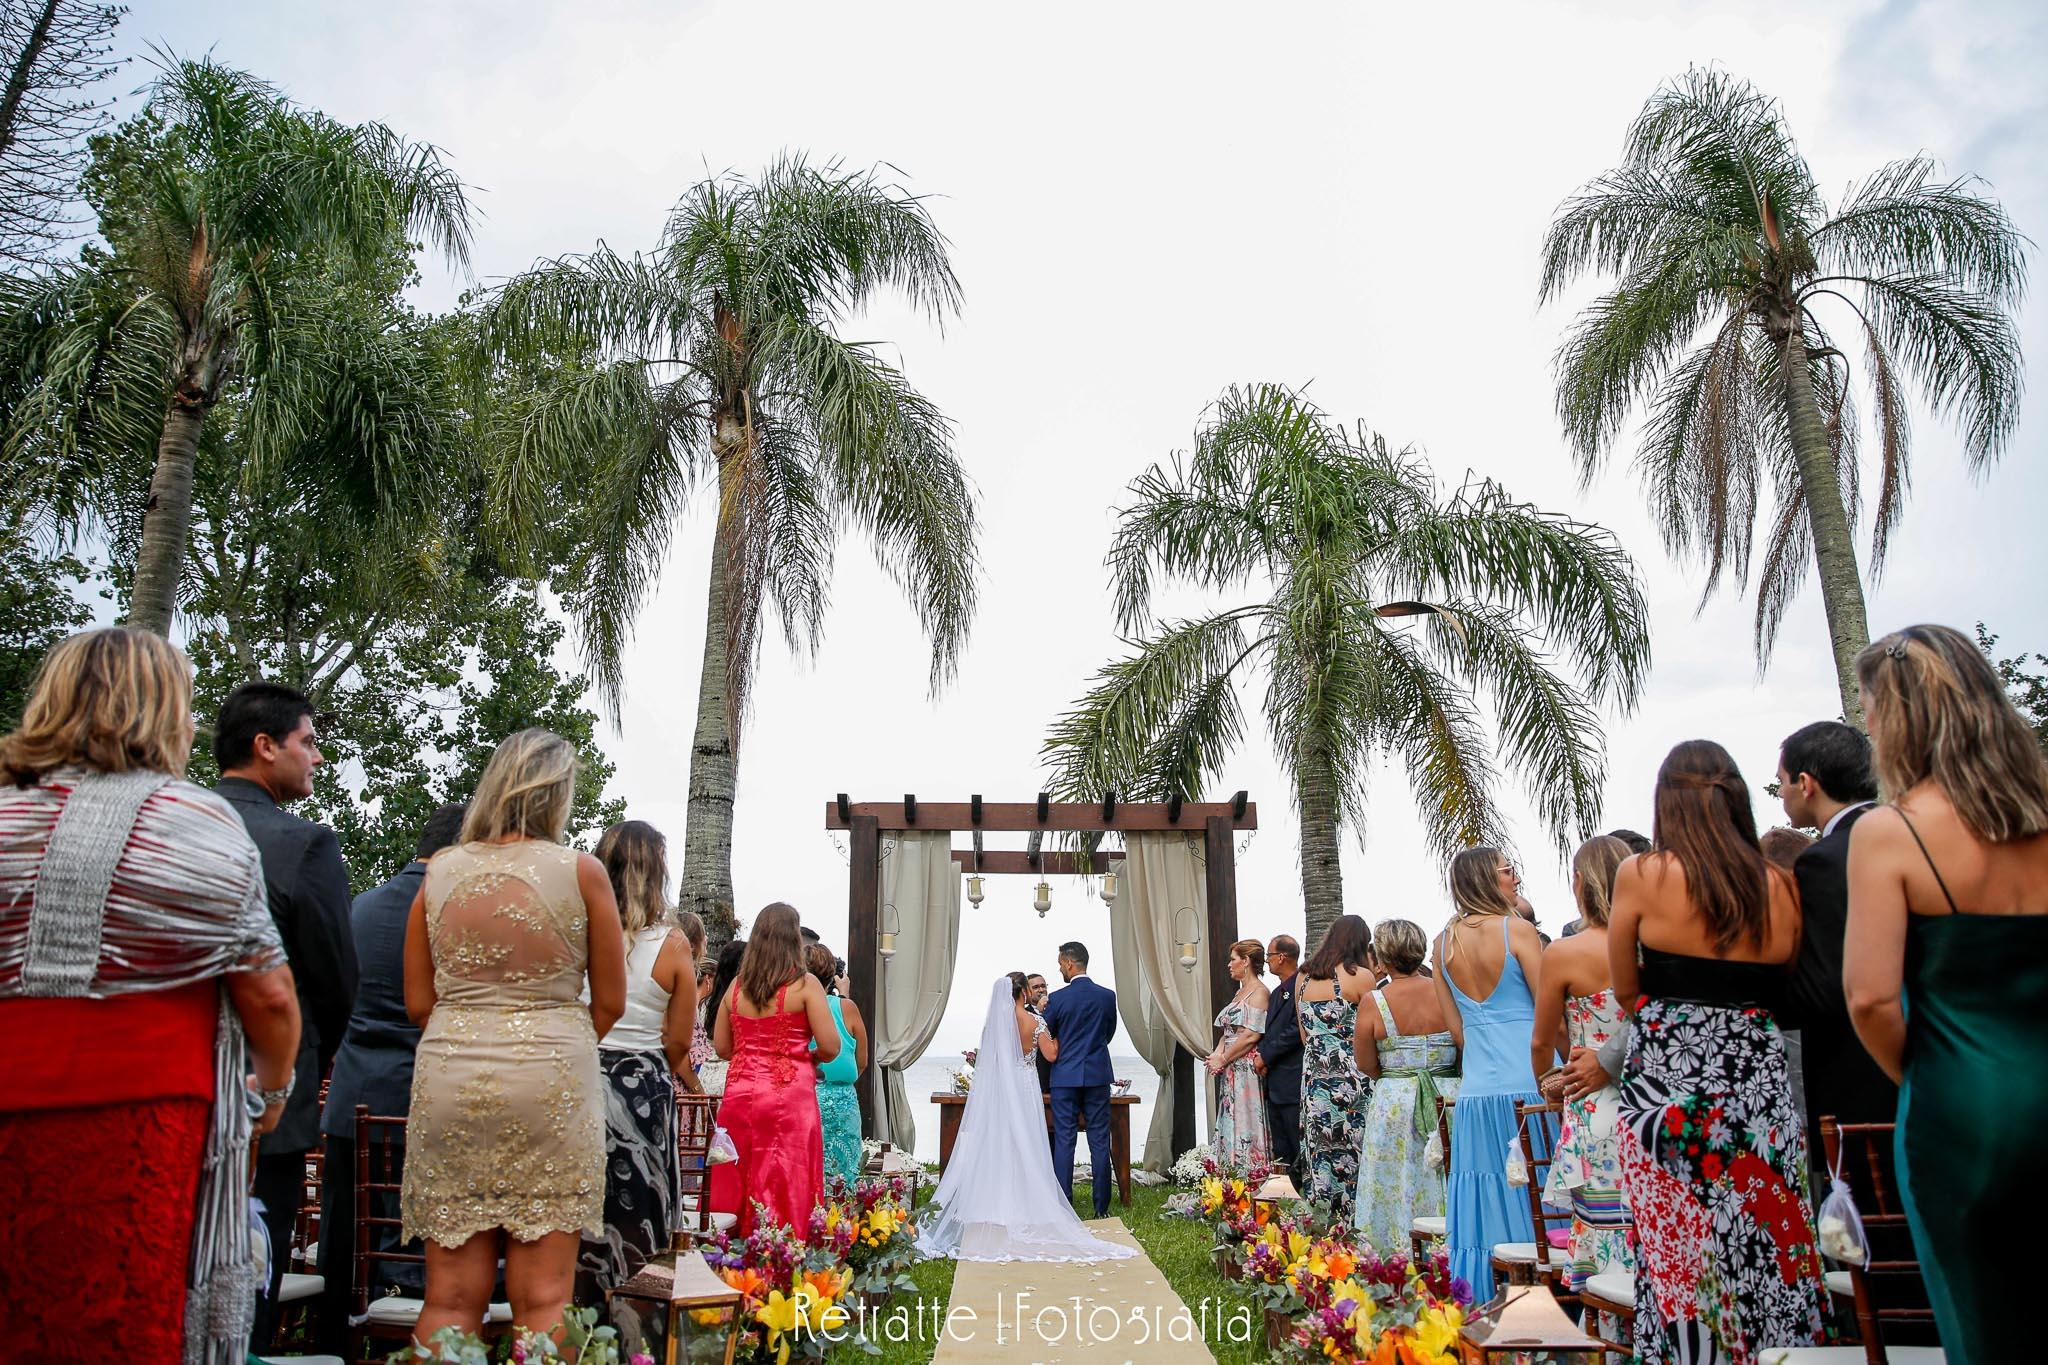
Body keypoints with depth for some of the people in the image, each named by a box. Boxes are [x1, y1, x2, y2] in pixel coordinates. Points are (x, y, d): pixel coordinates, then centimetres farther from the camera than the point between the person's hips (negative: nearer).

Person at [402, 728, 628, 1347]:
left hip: (449, 1083, 3)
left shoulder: (440, 871, 4)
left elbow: (418, 1003, 7)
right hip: (550, 1086, -3)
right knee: (542, 1300, 3)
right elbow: (610, 1003, 1)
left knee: (451, 1298, 9)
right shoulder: (581, 871, -4)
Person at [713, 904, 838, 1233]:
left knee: (740, 1188, 12)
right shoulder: (804, 984, -6)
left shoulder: (737, 985, 6)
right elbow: (830, 1047, -9)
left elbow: (721, 1048, 12)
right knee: (788, 1189, 1)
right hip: (789, 1097, -4)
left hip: (739, 1095, 5)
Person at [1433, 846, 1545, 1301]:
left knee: (1487, 1200, 10)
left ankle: (1486, 1301, 16)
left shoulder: (1444, 941, 8)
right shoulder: (1517, 929, -8)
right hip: (1529, 1083, -5)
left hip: (1477, 1089, 5)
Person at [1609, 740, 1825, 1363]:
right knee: (1765, 1253, 12)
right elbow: (1785, 992, 12)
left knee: (1677, 1260, 5)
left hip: (1663, 1082, -3)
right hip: (1761, 1083, 3)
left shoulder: (1642, 874, -6)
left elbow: (1626, 991, 3)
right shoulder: (1779, 886, 3)